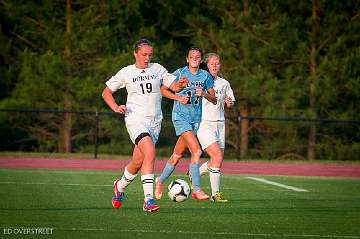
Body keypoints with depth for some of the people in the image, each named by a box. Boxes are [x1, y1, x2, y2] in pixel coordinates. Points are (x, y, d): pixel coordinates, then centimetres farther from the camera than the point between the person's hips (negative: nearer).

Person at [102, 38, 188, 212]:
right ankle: (148, 199, -26)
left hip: (155, 121, 4)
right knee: (150, 154, -25)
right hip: (136, 120, -4)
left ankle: (120, 186, 38)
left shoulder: (157, 69, 7)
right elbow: (106, 92, 10)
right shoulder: (126, 73, 2)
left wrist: (180, 85, -20)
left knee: (138, 162, 9)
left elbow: (173, 86, 3)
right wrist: (115, 107, -6)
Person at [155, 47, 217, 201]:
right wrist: (178, 97, -11)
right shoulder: (179, 73, -4)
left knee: (177, 155, 11)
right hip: (181, 117, -5)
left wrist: (204, 94, -12)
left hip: (196, 118, 5)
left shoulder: (205, 76, 7)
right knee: (196, 151, -19)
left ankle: (160, 181, 32)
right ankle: (196, 190, -16)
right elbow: (163, 90, 3)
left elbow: (214, 99, 8)